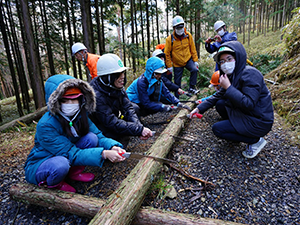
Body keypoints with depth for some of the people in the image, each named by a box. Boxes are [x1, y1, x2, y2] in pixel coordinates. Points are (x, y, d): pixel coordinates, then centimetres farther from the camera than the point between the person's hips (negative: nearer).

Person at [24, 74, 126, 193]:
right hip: (39, 165, -5)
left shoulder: (79, 115, -11)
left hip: (64, 156, 6)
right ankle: (54, 183, -3)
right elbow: (71, 154, -31)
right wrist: (103, 154, -39)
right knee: (61, 164, -40)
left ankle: (74, 172, 1)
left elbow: (98, 136, -11)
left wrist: (112, 147, -33)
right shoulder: (46, 125, -30)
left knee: (91, 138, -16)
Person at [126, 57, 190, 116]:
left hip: (148, 98, 7)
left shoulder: (157, 79, -10)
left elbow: (166, 92, -11)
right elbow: (146, 103, -31)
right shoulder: (141, 82, -31)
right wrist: (162, 107, -38)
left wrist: (178, 103, -24)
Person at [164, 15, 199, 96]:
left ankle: (192, 88, -8)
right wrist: (169, 66, -9)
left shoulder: (188, 35, -5)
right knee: (177, 81, 6)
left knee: (194, 70, -26)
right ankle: (177, 97, 23)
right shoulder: (170, 39, -13)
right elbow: (167, 54, -8)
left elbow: (193, 49, 2)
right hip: (177, 63, -1)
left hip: (188, 59, 1)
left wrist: (195, 60, -1)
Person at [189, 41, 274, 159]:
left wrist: (228, 87, -28)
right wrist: (200, 108, 3)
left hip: (259, 122, -9)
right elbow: (217, 96, 11)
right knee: (220, 103, 10)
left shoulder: (250, 74, -23)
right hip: (245, 114, 9)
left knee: (217, 128, -11)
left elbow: (249, 104, -32)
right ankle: (236, 130, 17)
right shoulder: (232, 75, 6)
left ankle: (255, 141, -1)